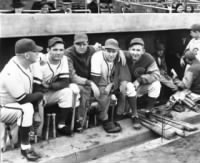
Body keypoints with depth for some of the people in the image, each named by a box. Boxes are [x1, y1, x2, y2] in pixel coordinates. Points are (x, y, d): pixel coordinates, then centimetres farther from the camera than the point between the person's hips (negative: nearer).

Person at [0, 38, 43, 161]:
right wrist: (40, 95, -13)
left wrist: (38, 97, -7)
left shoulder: (24, 63, -6)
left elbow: (31, 85, 8)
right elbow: (23, 99, -27)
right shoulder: (12, 73, -33)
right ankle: (25, 147, -20)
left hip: (16, 104, 9)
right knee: (27, 108, -33)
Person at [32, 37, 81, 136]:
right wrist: (56, 85, -24)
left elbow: (65, 82, -14)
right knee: (67, 91, -22)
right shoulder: (40, 62, -23)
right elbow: (36, 89, -26)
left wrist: (49, 85, -26)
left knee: (74, 87, -13)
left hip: (53, 93, 6)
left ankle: (73, 119, 0)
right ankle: (61, 124, -10)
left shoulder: (64, 59, -7)